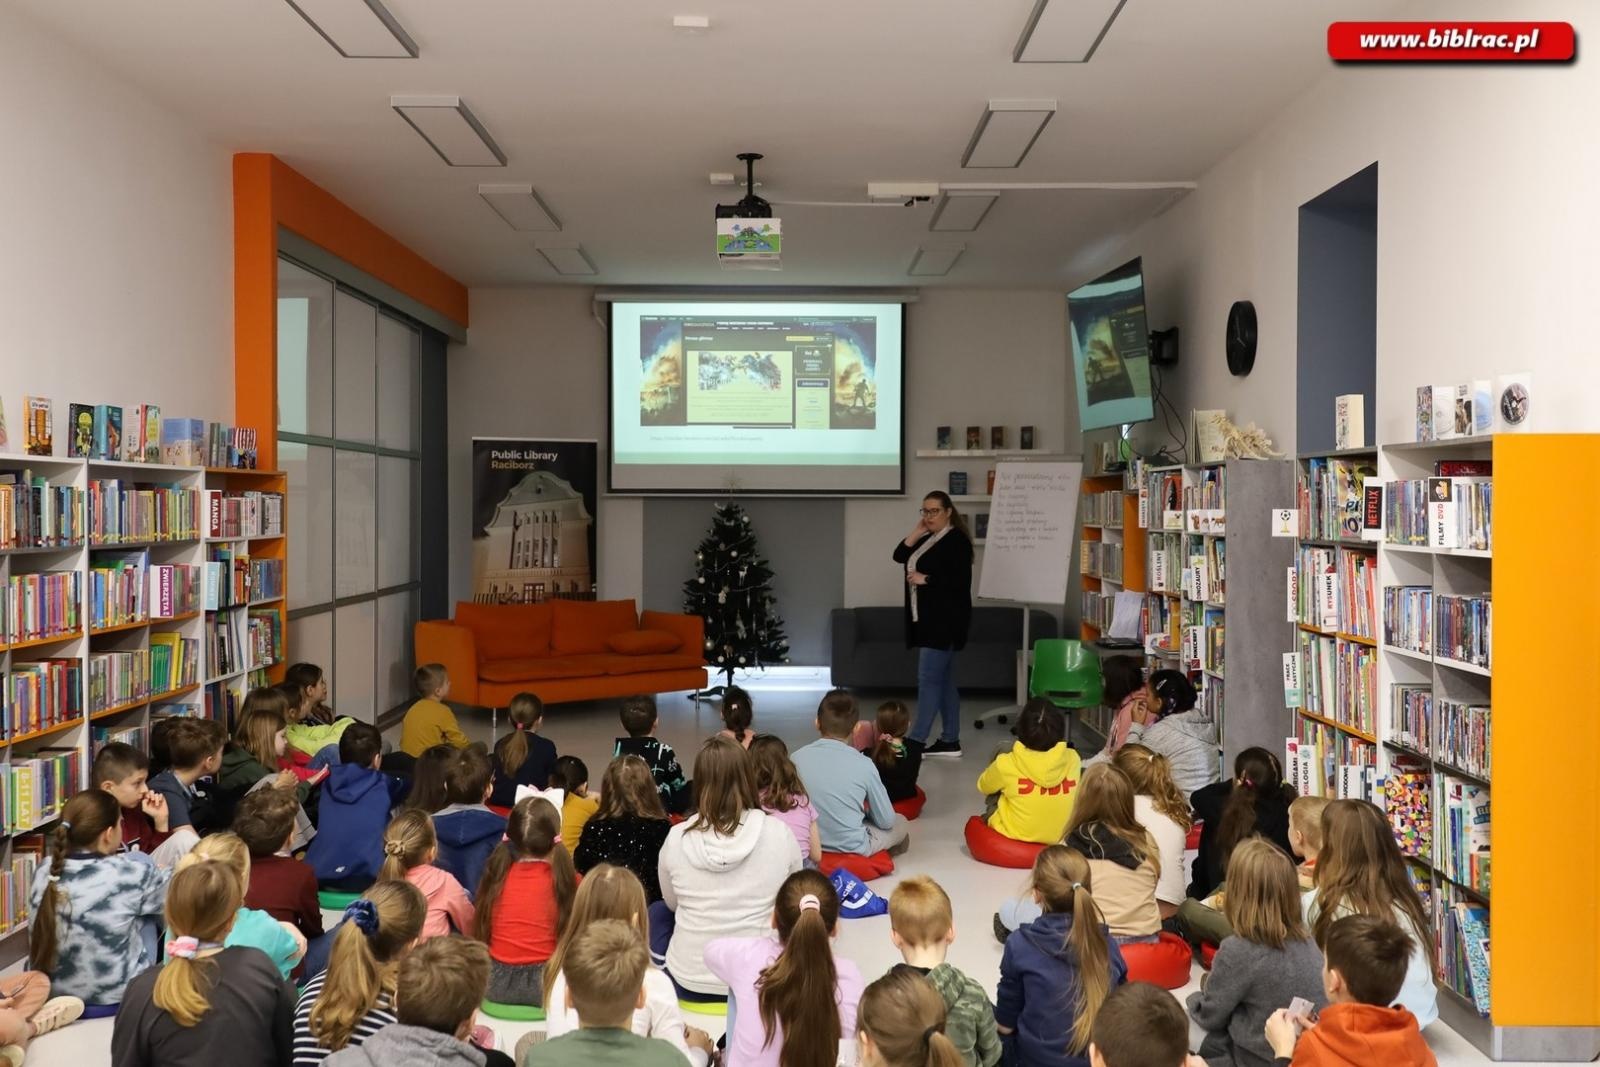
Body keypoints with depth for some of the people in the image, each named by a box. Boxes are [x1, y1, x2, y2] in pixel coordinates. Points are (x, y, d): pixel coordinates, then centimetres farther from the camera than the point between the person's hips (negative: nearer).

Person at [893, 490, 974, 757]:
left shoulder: (957, 540, -10)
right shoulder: (927, 539, 17)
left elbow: (961, 580, -19)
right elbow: (899, 556, 9)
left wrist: (925, 579, -16)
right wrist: (916, 532, -2)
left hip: (945, 621, -9)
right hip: (926, 619, 9)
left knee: (928, 678, -11)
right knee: (943, 679, 11)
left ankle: (917, 741, -9)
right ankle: (950, 741, 16)